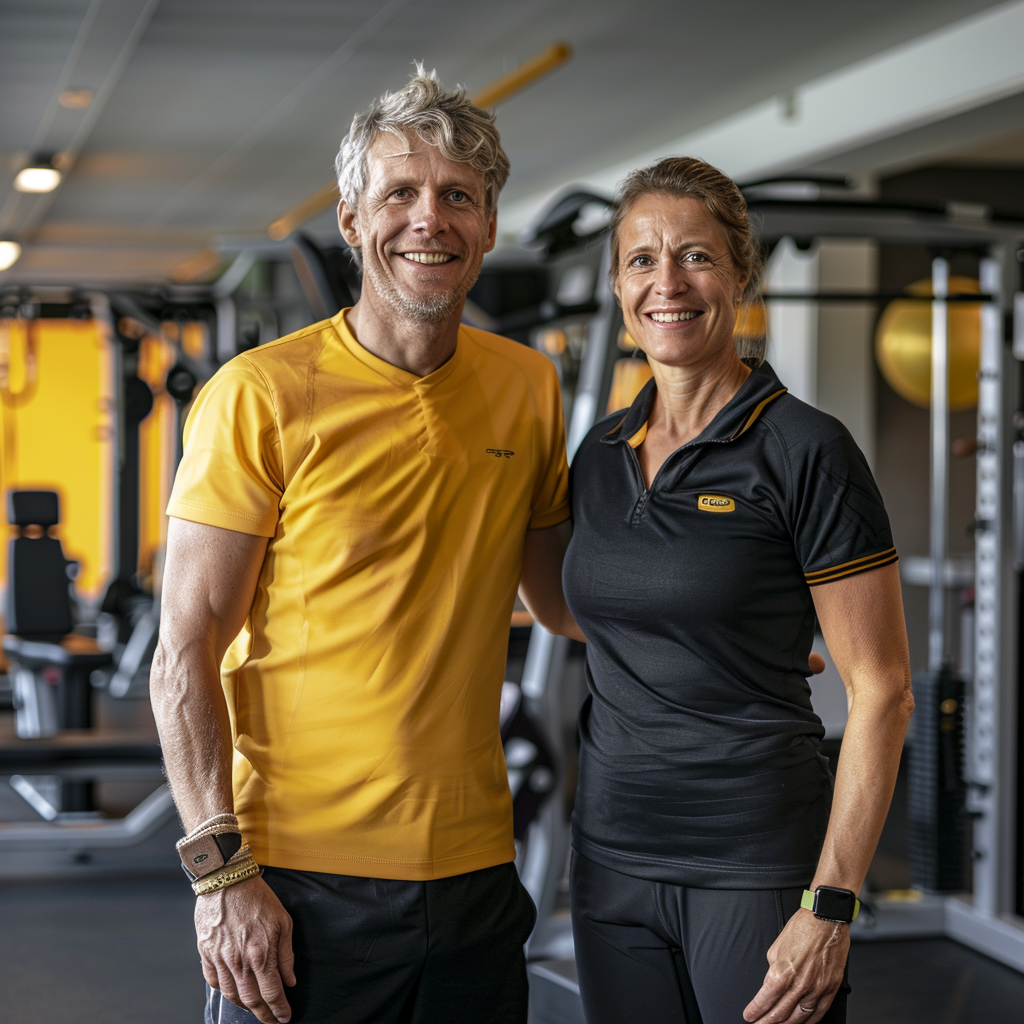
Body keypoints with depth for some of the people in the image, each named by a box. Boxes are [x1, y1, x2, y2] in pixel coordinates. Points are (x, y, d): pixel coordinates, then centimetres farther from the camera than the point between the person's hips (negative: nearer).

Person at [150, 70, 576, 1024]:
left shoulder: (527, 388, 7)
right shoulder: (258, 396, -8)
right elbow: (184, 658, -9)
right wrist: (221, 871, -15)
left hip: (473, 868, 5)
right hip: (303, 878, -4)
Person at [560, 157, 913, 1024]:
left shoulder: (804, 450, -9)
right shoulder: (601, 455, 8)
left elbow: (881, 689, -10)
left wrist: (831, 906, -15)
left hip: (758, 870, -5)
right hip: (614, 861, 5)